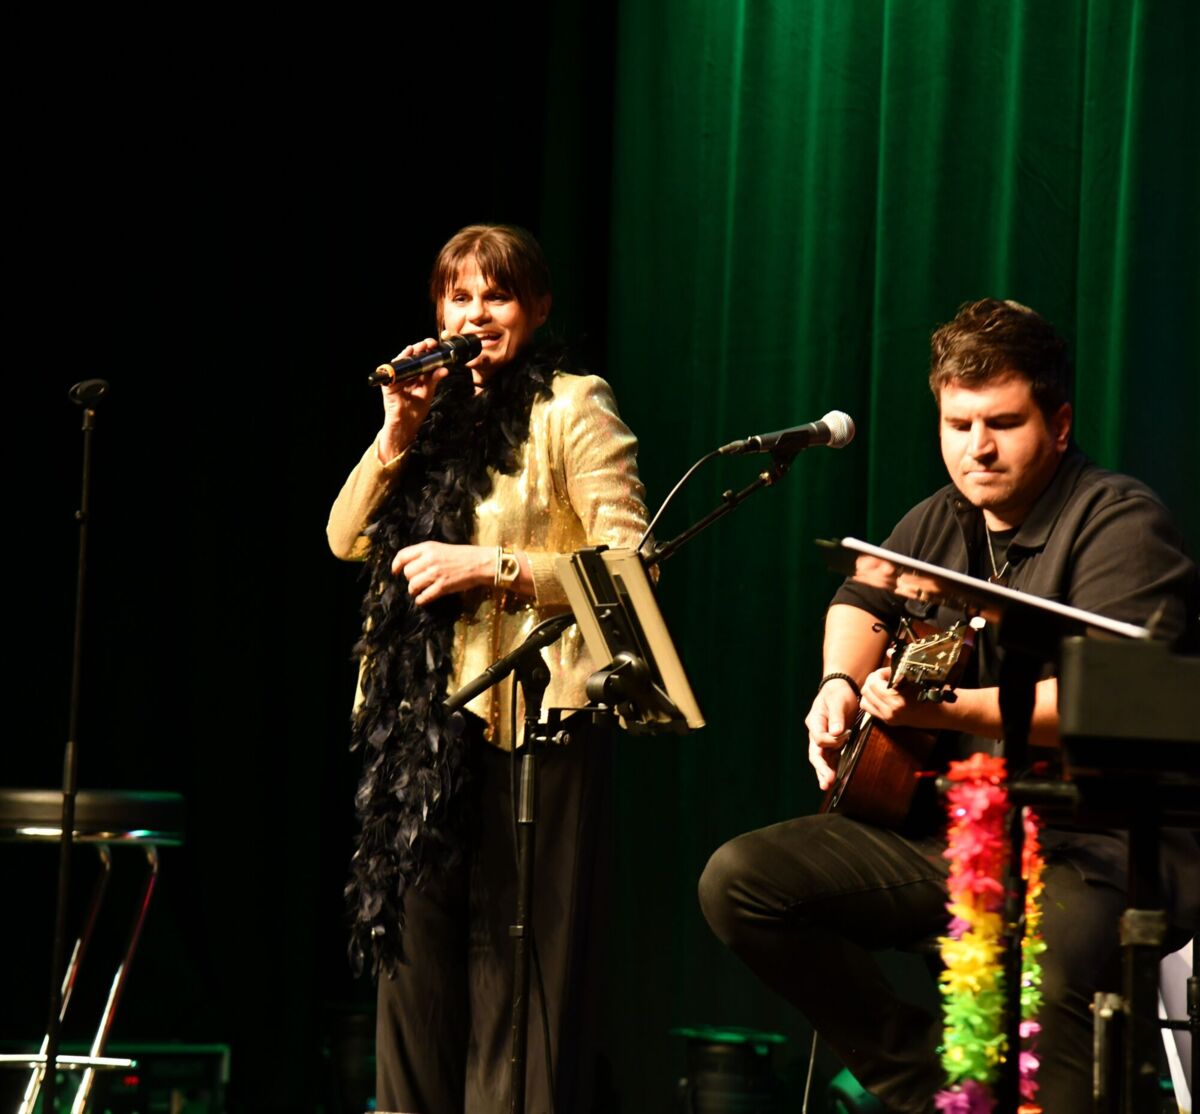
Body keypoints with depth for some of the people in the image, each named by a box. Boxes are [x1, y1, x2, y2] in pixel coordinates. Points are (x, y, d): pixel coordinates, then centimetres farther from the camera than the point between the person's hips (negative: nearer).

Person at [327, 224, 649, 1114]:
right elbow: (348, 538, 10)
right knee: (416, 954, 9)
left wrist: (492, 566, -16)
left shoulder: (572, 408, -2)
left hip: (531, 718, -7)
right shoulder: (441, 413, 17)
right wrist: (399, 433, -2)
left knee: (518, 966, -7)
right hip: (423, 722, 7)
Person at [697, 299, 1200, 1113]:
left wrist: (946, 709, -31)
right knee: (740, 879, -5)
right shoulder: (941, 525, 14)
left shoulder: (1118, 522, -10)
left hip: (1096, 841, -8)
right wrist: (841, 685, 10)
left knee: (1054, 965, -42)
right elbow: (862, 602, 33)